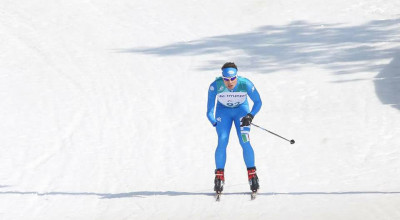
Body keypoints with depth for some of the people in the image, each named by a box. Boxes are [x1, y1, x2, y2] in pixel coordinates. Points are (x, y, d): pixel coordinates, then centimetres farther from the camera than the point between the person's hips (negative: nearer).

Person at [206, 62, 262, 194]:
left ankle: (252, 174, -1)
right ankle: (219, 176, -2)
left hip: (241, 110, 0)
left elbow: (257, 102, -15)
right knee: (222, 142, -15)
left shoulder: (245, 84, -28)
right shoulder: (215, 86, -29)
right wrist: (214, 123, -33)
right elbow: (210, 109, -20)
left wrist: (251, 116, -27)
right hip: (223, 111, 0)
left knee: (245, 142, -15)